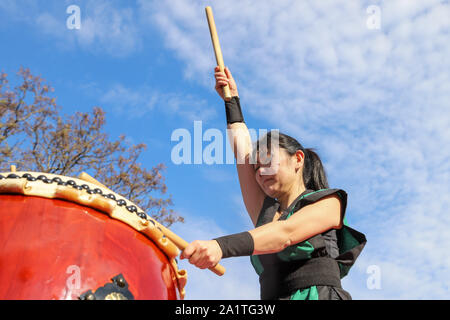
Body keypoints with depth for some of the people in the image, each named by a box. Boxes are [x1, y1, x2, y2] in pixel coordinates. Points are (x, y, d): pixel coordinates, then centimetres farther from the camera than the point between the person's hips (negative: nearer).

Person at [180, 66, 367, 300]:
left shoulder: (328, 202, 8)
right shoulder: (265, 211, 24)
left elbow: (286, 233, -9)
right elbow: (243, 152, 26)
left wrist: (222, 246, -23)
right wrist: (232, 100, 33)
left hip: (318, 293, -5)